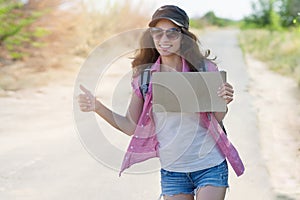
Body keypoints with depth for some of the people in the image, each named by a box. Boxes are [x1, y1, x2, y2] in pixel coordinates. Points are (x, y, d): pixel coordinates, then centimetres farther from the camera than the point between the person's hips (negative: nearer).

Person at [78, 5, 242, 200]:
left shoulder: (204, 68, -7)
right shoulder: (145, 76, -2)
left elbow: (217, 119, 3)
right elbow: (131, 126, 3)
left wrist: (223, 103, -18)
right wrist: (97, 107, -9)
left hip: (210, 167, -2)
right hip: (172, 171, 2)